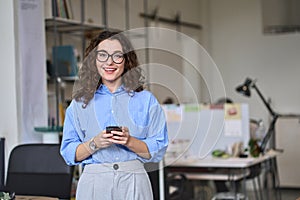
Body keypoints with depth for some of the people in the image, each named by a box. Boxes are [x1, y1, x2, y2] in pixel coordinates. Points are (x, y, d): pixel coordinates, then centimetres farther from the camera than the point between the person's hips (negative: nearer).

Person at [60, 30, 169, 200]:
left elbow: (158, 151, 1)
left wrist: (129, 141, -14)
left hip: (133, 185, 0)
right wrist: (95, 143, -14)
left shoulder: (146, 100, 5)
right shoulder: (80, 102, 7)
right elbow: (69, 154, 3)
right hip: (94, 184, 0)